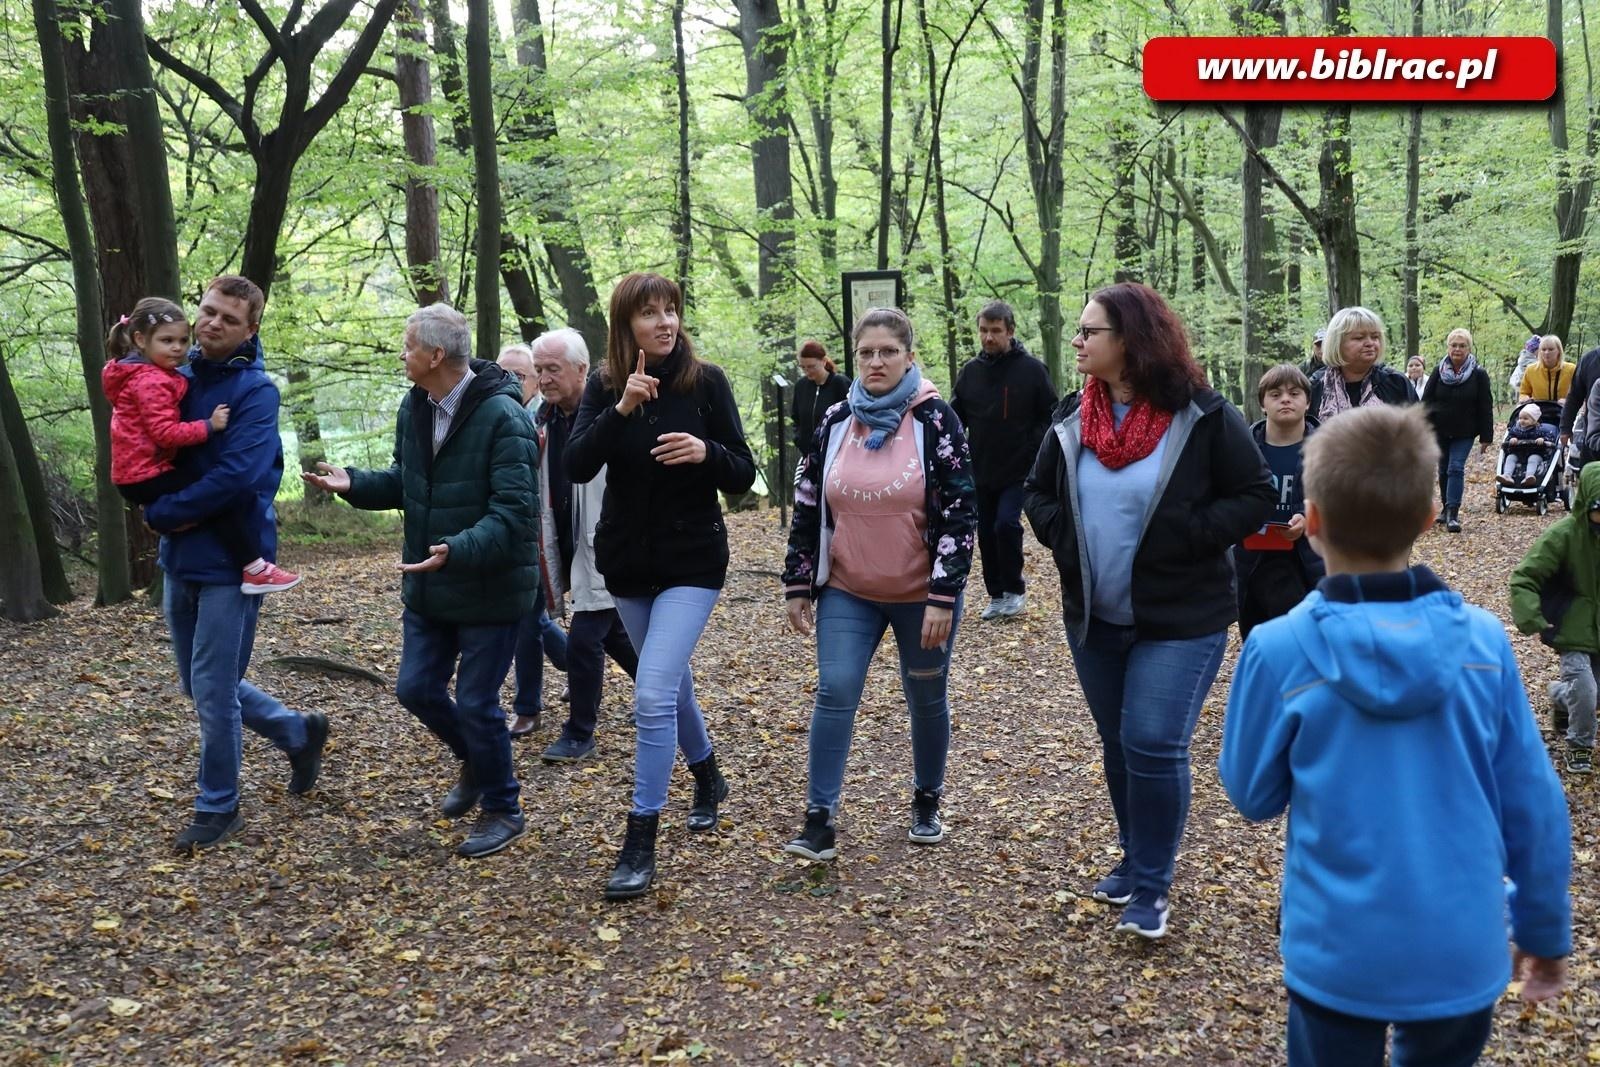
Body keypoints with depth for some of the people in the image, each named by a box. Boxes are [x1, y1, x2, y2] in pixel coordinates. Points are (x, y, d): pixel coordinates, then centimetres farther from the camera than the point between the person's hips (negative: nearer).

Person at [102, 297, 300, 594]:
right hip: (147, 476, -11)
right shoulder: (151, 381, -16)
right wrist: (209, 426, -23)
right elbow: (165, 433, -25)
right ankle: (254, 570, -19)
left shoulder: (140, 376, 18)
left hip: (137, 475, 11)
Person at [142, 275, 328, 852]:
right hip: (180, 558, 8)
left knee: (212, 688, 0)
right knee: (201, 683, 16)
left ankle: (217, 808, 18)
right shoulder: (178, 378, 7)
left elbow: (235, 476, -24)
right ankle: (299, 732, 35)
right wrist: (160, 511, -7)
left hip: (229, 560, -7)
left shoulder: (255, 391, -14)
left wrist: (162, 513, -15)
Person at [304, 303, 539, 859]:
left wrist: (458, 551, -40)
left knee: (476, 703, 1)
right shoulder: (414, 408, 3)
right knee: (416, 689, 14)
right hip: (428, 587, 8)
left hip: (490, 590, -8)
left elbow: (514, 512, -27)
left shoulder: (502, 418, -22)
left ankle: (502, 809, 23)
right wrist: (354, 483, -2)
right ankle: (474, 762, 42)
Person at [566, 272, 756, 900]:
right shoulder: (605, 387, -2)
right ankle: (708, 779, 45)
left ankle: (640, 844, -5)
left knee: (653, 694, -14)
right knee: (671, 681, 19)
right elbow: (576, 468, -15)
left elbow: (744, 476, -7)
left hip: (692, 561, -4)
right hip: (626, 561, 4)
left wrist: (707, 452, -27)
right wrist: (620, 410, -27)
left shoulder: (705, 381, -9)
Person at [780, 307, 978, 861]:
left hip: (922, 595, -2)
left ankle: (927, 802, 33)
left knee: (927, 699, 12)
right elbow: (807, 508, 7)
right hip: (847, 593, 2)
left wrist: (943, 596, -17)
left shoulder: (935, 419, -9)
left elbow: (960, 511, -12)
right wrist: (797, 585, 5)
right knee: (834, 694, -5)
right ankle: (819, 820, 2)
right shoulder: (835, 422, 2)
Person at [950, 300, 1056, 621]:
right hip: (980, 471, 4)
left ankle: (1014, 588, 4)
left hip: (1019, 471, -4)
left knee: (1006, 524, -16)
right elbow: (955, 419, 11)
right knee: (987, 533, 9)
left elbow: (1050, 416, -3)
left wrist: (1033, 452, -12)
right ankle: (997, 595, 22)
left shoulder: (1032, 369, -6)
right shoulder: (970, 371, 5)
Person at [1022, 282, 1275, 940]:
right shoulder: (1073, 418, 2)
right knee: (1118, 745, 15)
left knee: (1153, 746, -9)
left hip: (1181, 619, -5)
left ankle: (1150, 886, 10)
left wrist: (1188, 537, -18)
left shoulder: (1201, 416, -13)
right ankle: (1137, 861, 35)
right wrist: (1064, 541, -3)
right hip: (1094, 618, 5)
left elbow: (1256, 495, -8)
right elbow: (1038, 491, 14)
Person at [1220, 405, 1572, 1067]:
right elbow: (1533, 805, -1)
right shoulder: (1483, 639, -10)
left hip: (1339, 956, -2)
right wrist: (1546, 931, 13)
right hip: (1462, 952, 3)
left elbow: (1252, 795, -4)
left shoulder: (1280, 650, -18)